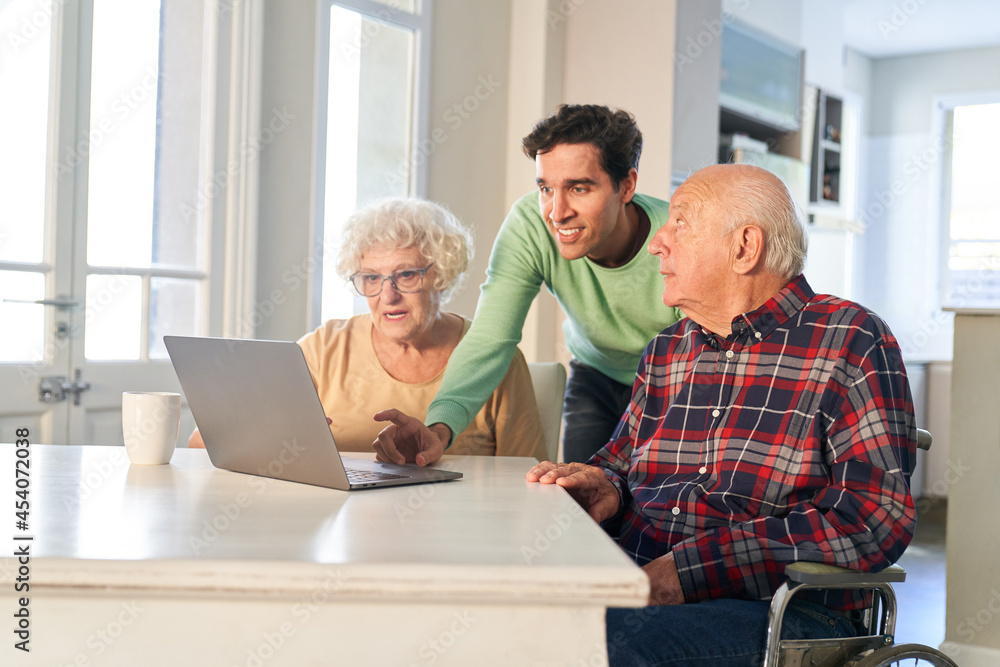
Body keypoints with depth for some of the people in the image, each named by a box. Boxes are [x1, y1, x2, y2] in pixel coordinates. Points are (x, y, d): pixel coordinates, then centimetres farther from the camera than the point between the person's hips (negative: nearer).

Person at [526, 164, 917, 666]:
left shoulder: (851, 342, -2)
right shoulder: (666, 351, 18)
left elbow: (875, 517, -13)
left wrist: (692, 567, -20)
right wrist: (605, 489, 1)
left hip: (778, 611, -5)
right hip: (637, 594, 6)